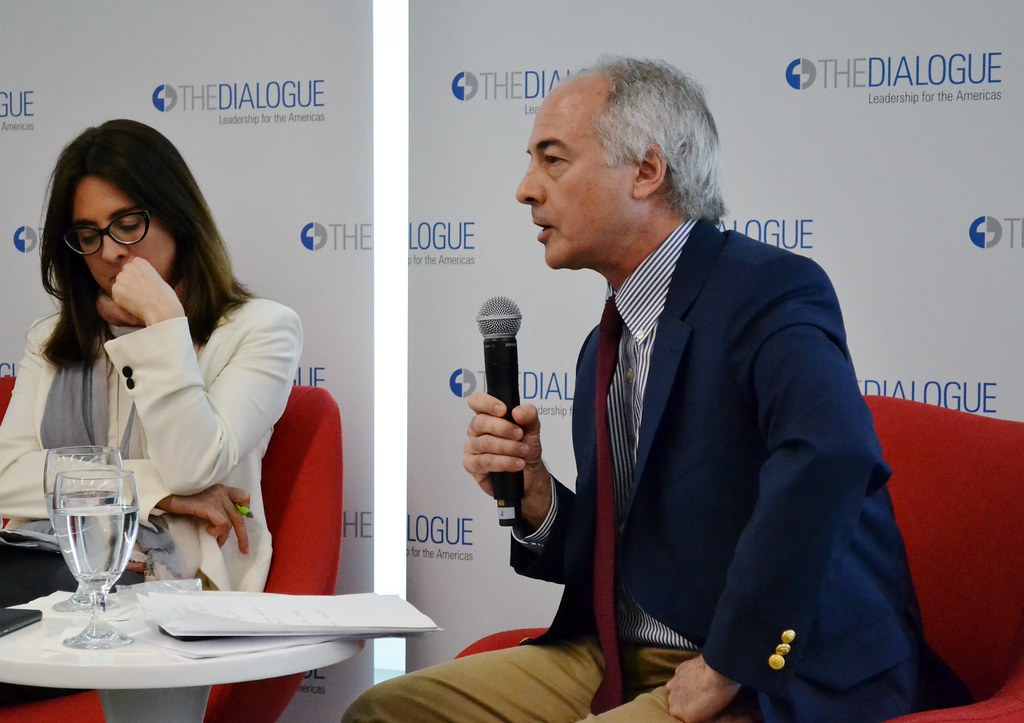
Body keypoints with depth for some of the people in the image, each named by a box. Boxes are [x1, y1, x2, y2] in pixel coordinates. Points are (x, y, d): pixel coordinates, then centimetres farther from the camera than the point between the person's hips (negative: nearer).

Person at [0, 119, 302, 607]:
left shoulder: (261, 328, 6)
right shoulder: (52, 340, 22)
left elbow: (191, 469, -9)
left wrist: (162, 319, -7)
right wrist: (157, 491, -7)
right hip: (46, 560, 5)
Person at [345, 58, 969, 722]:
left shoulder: (768, 290, -13)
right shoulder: (606, 348, 14)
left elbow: (828, 455, -33)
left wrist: (726, 667, -27)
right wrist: (533, 495, -2)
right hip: (622, 663, 8)